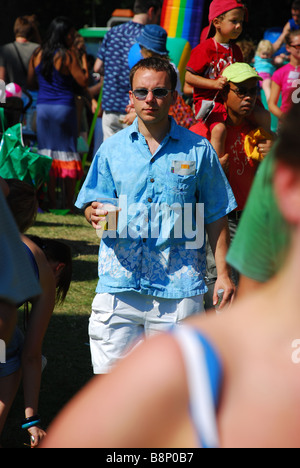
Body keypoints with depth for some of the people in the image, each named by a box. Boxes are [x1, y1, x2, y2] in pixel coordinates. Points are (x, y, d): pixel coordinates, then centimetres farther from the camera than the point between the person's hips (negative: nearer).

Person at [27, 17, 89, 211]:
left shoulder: (37, 55, 4)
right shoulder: (68, 55, -11)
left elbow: (30, 82, 12)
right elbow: (84, 81, -11)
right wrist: (83, 57, -3)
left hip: (42, 107, 4)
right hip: (64, 107, -4)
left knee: (47, 153, 6)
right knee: (68, 153, 4)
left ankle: (52, 201, 5)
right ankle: (69, 202, 5)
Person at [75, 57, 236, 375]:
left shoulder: (198, 151, 5)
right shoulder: (112, 149, 7)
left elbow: (215, 217, 10)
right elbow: (93, 204, 12)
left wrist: (223, 273, 4)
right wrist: (96, 214, -12)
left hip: (179, 286, -1)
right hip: (120, 282, 1)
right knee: (109, 375, -2)